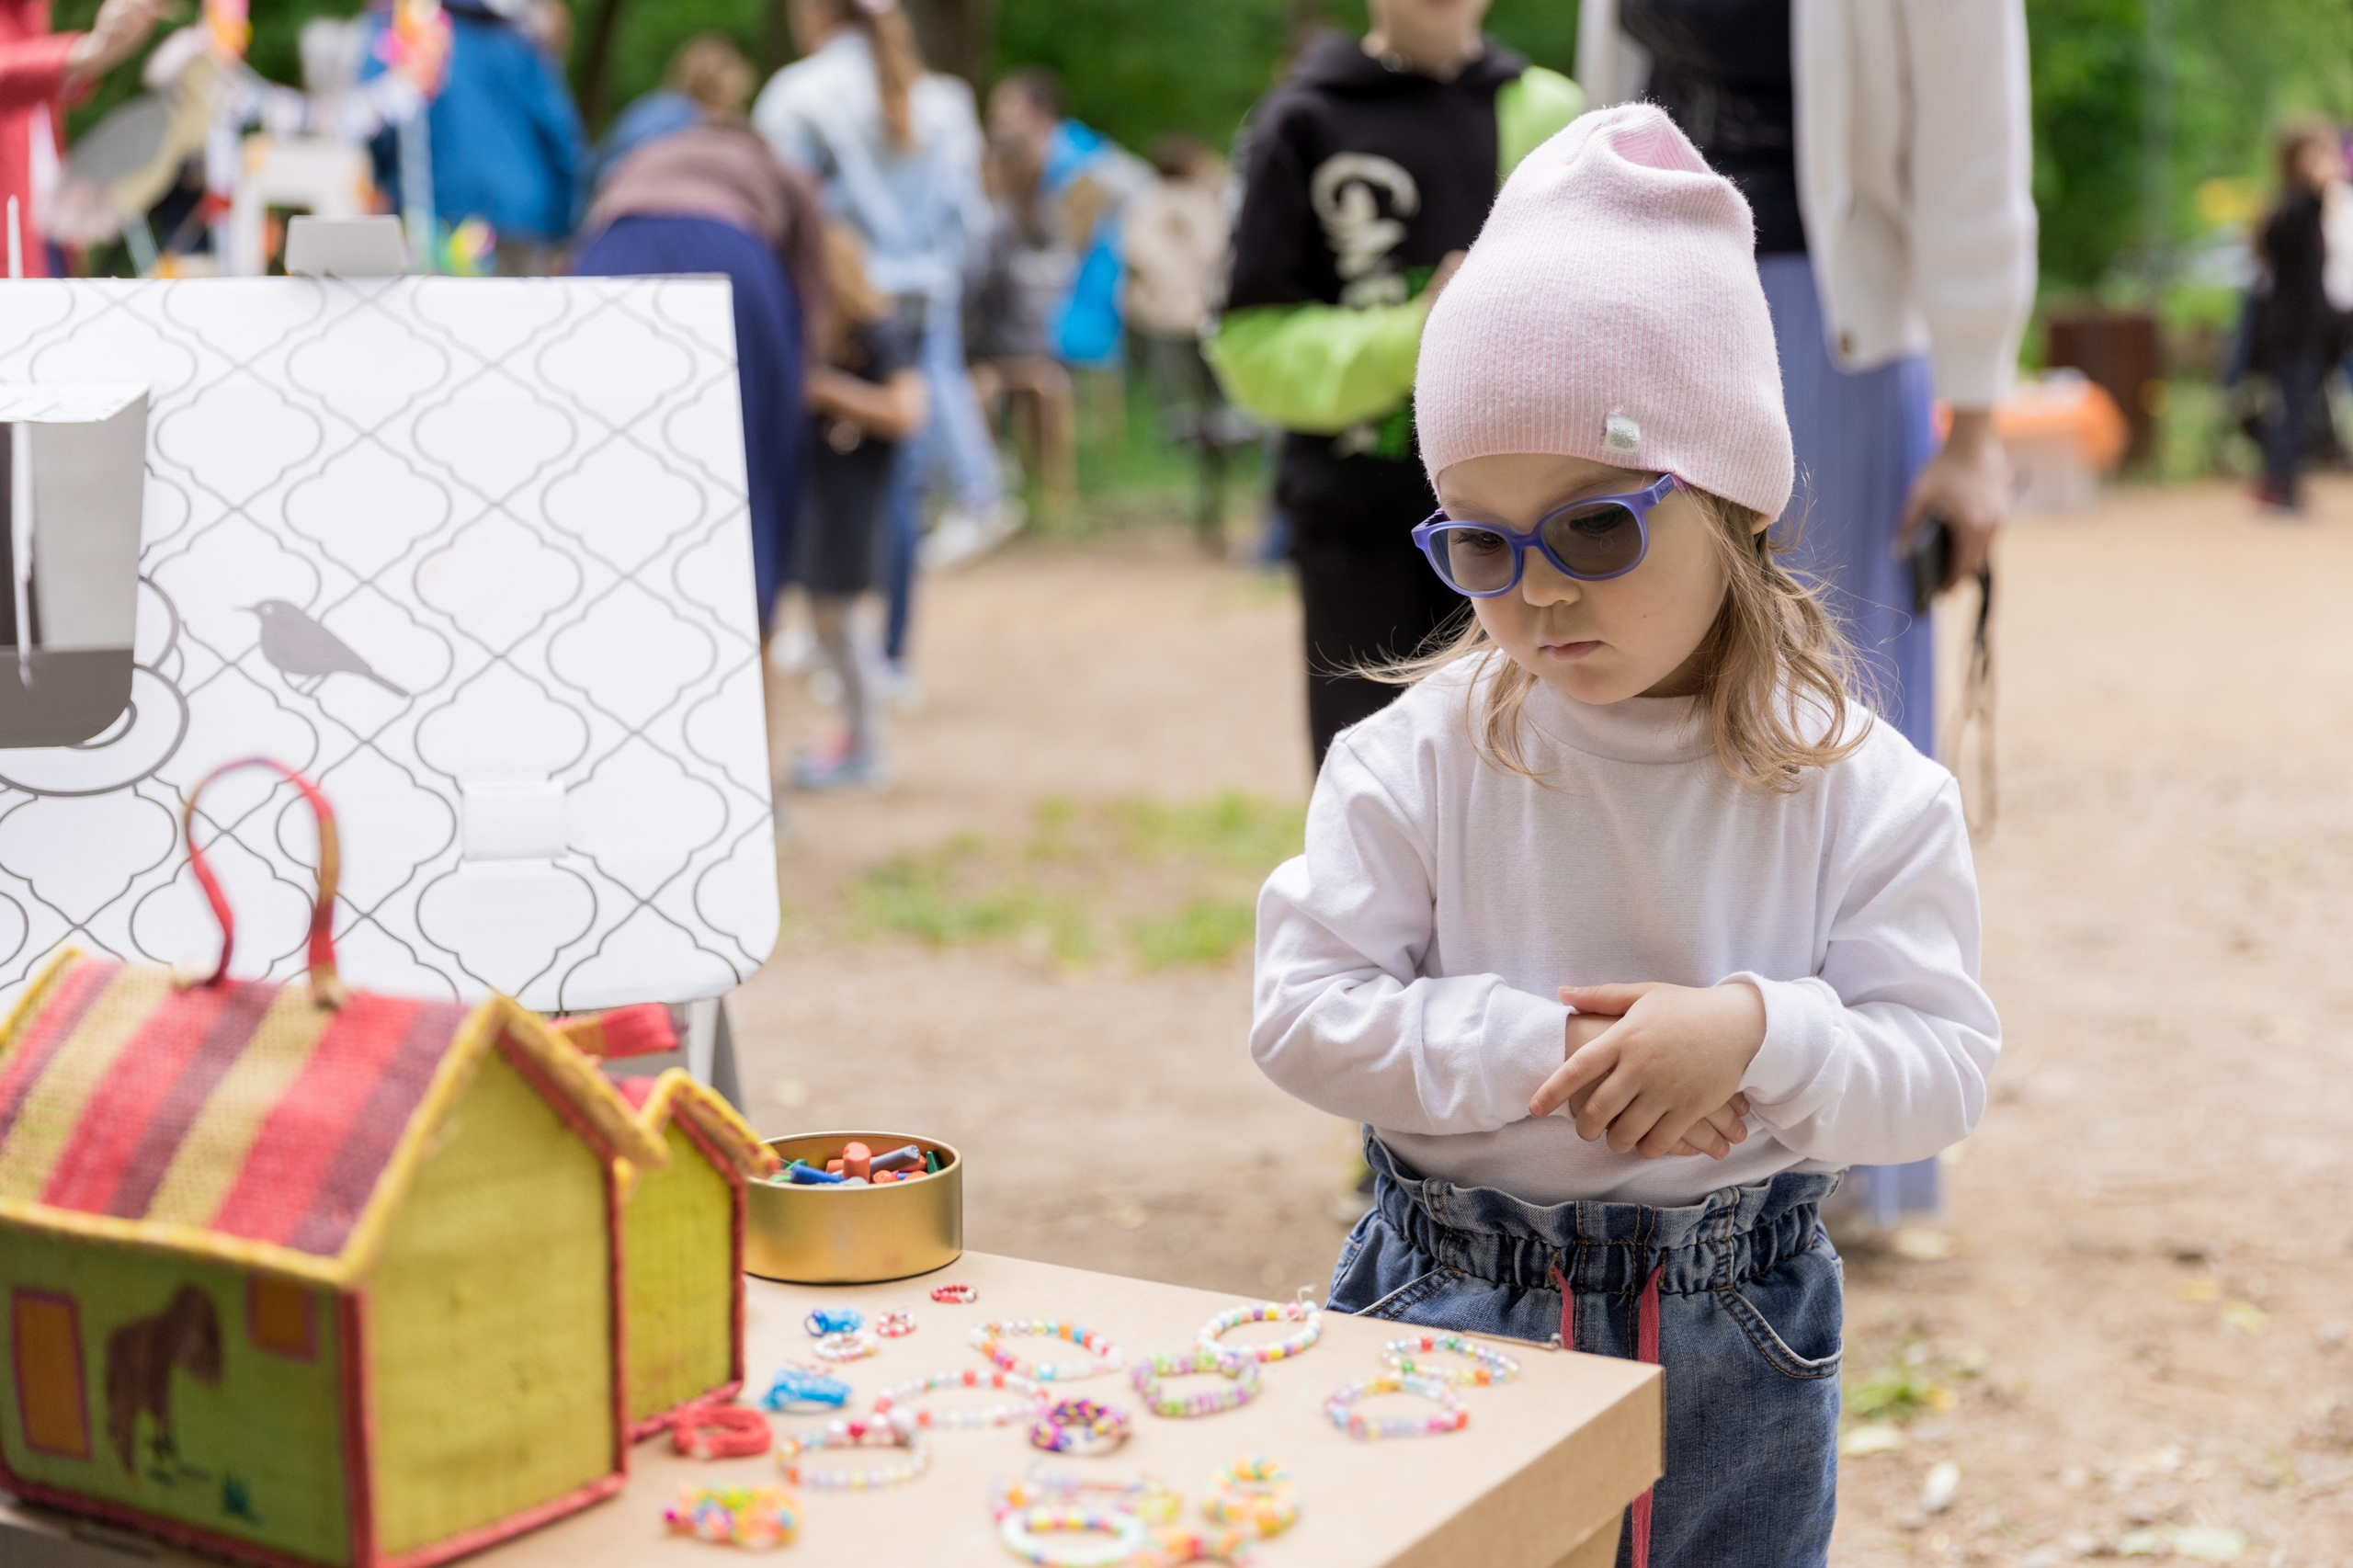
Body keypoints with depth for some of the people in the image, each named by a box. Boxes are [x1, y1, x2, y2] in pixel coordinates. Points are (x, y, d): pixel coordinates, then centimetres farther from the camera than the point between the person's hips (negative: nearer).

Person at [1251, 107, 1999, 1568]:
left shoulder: (1857, 786, -10)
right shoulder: (1421, 758, -10)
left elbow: (1946, 1067, -10)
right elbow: (1302, 1010, -11)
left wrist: (1760, 1032, -27)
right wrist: (1535, 1052, -22)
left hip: (1737, 1345, 1)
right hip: (1449, 1313, 0)